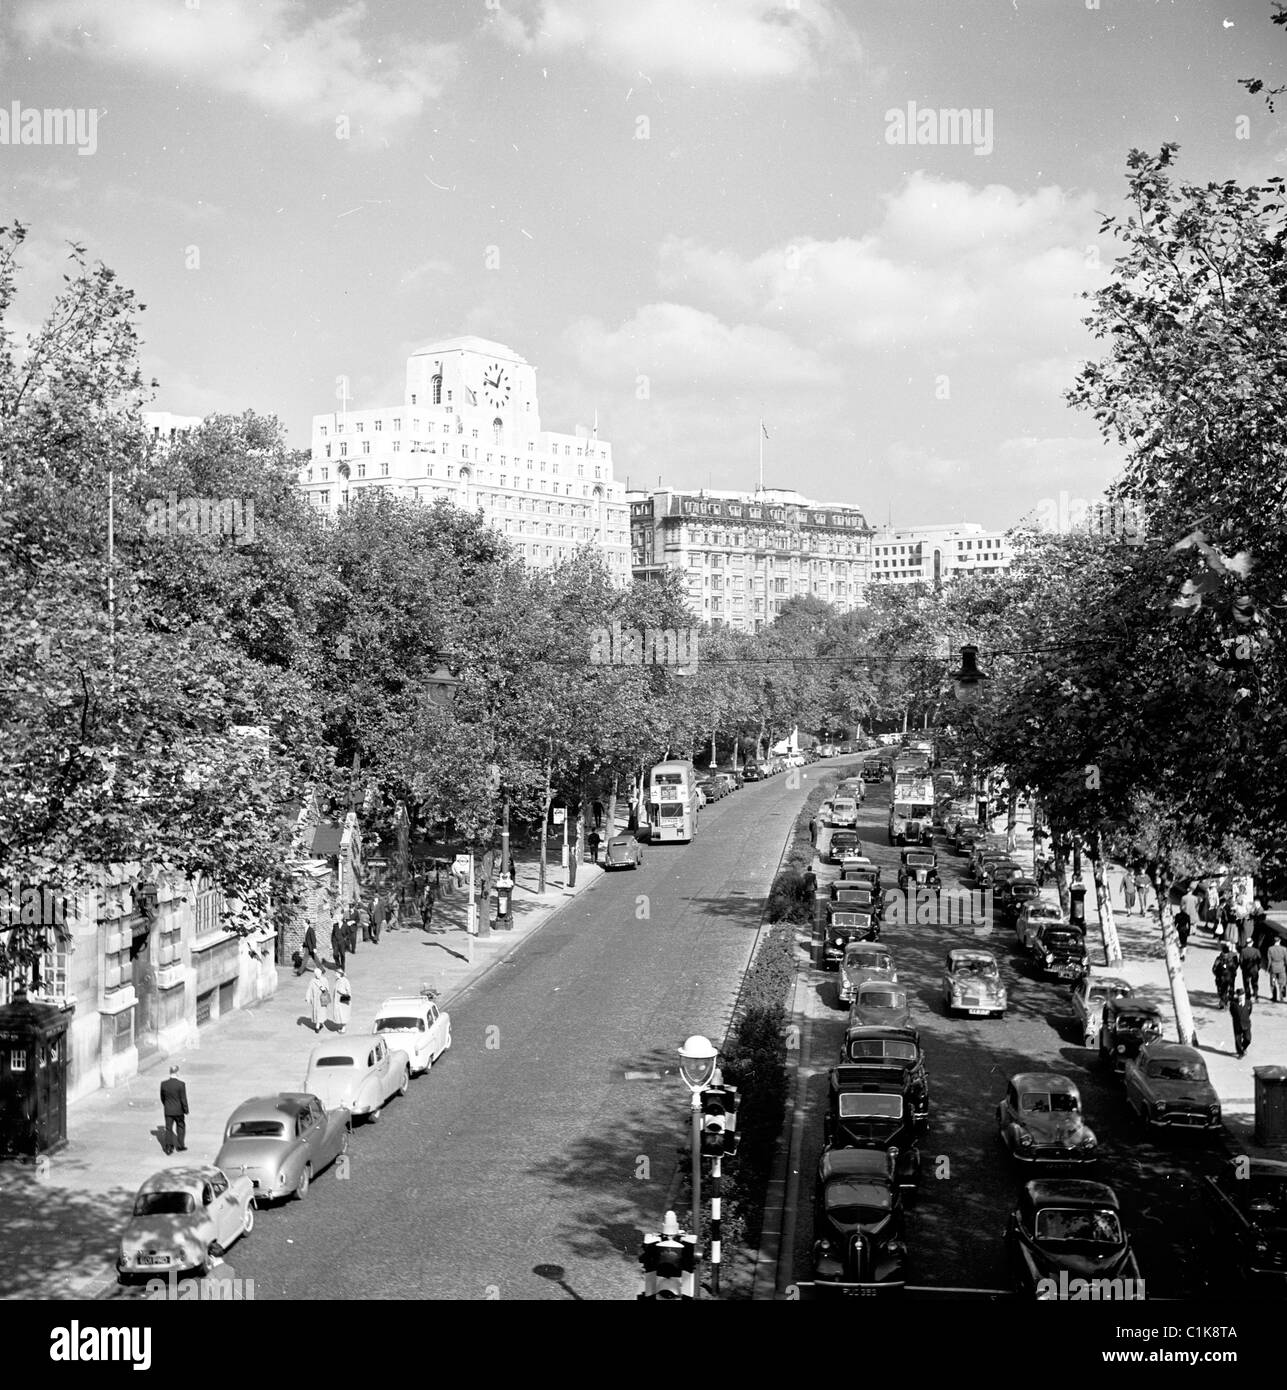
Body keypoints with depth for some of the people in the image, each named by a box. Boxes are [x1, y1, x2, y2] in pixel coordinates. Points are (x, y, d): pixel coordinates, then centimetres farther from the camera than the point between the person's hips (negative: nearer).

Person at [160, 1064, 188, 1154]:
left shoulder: (163, 1084, -6)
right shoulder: (181, 1084, -18)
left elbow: (162, 1098, 7)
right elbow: (184, 1099, -14)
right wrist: (186, 1112, -4)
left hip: (168, 1110, 3)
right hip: (178, 1111, -3)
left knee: (169, 1129, 11)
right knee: (181, 1127, 16)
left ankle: (168, 1147, 7)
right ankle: (181, 1146, 23)